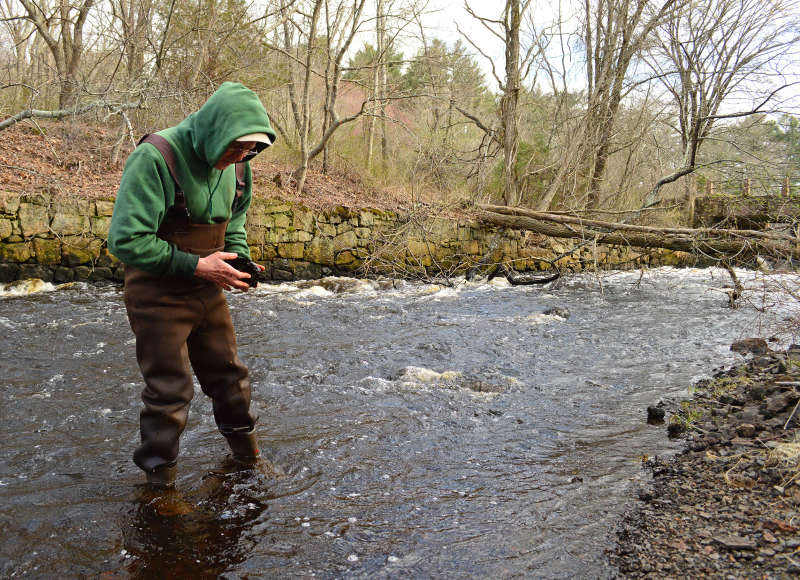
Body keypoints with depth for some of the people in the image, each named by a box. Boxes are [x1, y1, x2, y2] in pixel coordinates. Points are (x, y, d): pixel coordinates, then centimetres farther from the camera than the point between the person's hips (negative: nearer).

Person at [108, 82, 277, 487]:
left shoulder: (234, 164, -2)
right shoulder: (156, 158, -24)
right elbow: (126, 241, -25)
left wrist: (239, 258, -4)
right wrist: (195, 266, -25)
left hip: (208, 290, 7)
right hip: (159, 296, -6)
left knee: (228, 375, 16)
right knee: (170, 389, 1)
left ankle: (247, 454, 35)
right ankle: (159, 474, 22)